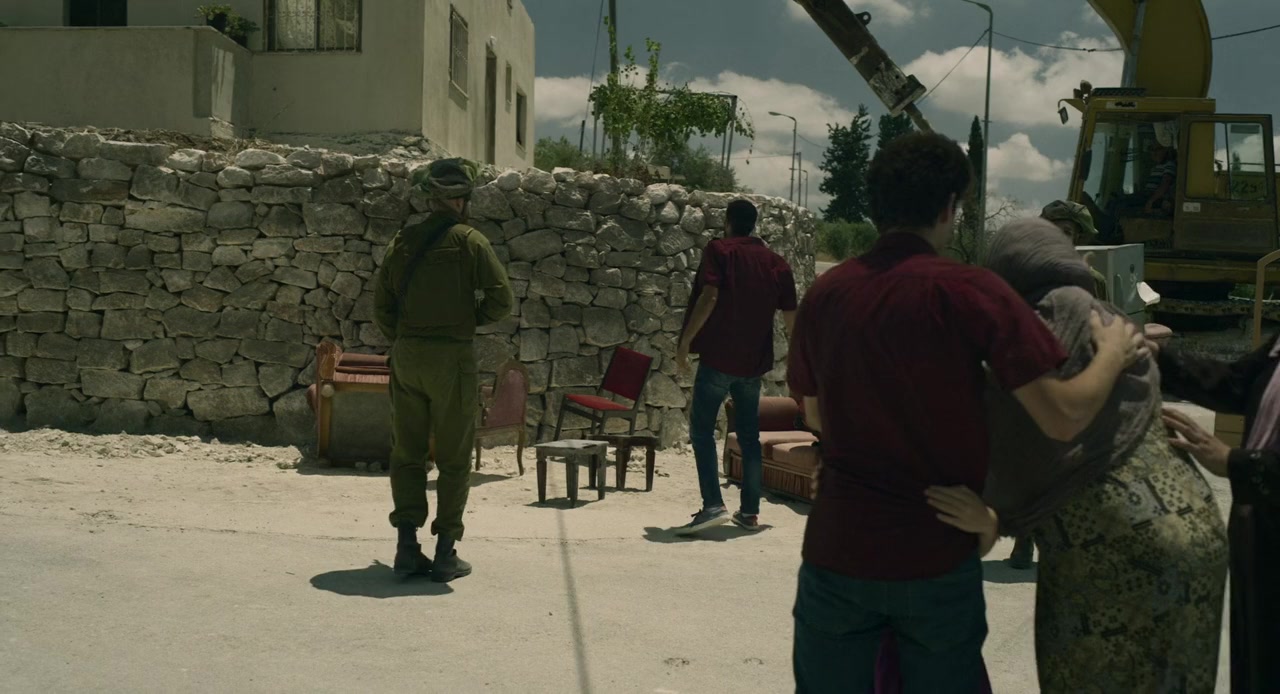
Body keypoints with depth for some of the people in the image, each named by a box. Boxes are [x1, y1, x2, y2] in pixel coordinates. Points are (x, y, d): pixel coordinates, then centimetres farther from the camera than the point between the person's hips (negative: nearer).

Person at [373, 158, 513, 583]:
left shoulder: (403, 241, 6)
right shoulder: (469, 241, -7)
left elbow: (381, 305, 7)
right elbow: (501, 299, -11)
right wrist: (473, 319, 7)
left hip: (406, 356, 4)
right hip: (452, 357, -4)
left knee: (407, 453, 11)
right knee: (453, 459, 5)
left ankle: (407, 548, 10)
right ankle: (445, 553, 6)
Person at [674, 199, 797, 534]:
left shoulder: (719, 250, -3)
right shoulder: (777, 263, 10)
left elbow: (709, 296, -16)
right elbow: (790, 315, 10)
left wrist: (685, 342, -14)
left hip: (718, 357, -5)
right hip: (754, 361, 5)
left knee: (702, 430, 1)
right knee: (749, 435, 12)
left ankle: (713, 505, -11)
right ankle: (750, 511, 12)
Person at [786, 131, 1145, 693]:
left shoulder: (824, 293, 0)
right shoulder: (971, 292, -13)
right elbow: (1064, 418, -14)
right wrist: (1114, 353, 4)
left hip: (838, 550, 3)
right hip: (938, 559, -2)